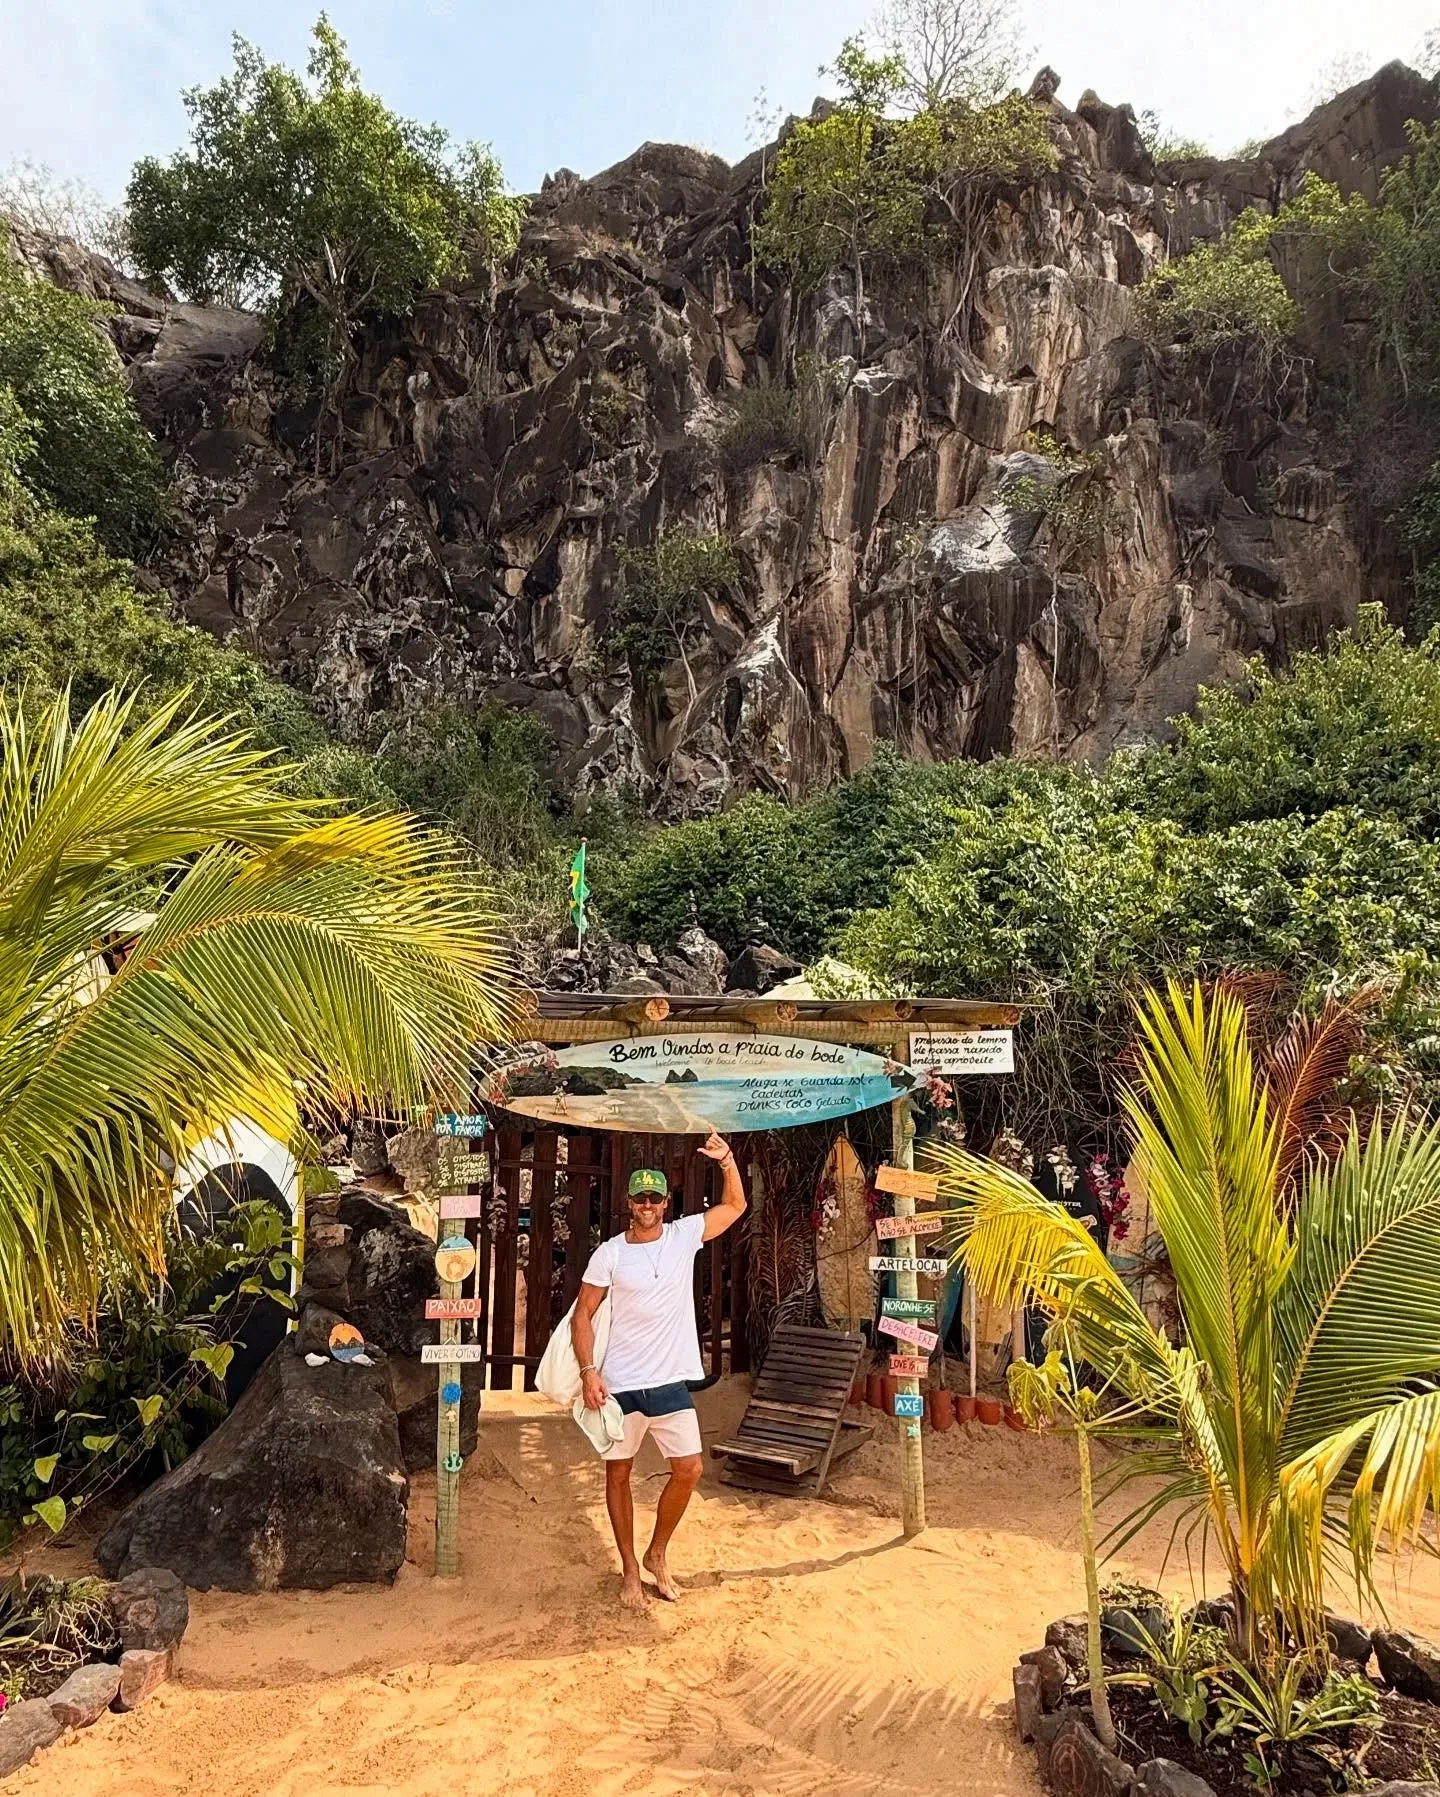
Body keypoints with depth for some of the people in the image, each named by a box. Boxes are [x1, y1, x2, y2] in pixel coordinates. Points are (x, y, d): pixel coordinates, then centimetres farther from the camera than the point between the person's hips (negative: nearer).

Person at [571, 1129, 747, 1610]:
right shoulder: (609, 1253, -7)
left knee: (690, 1469, 2)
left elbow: (736, 1206, 4)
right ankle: (630, 1568, 28)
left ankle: (657, 1554, 25)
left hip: (670, 1381, 2)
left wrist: (727, 1159, -12)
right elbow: (583, 1314, -3)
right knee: (618, 1473, 9)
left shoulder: (685, 1235, -1)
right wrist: (588, 1370, -13)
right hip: (619, 1384, -2)